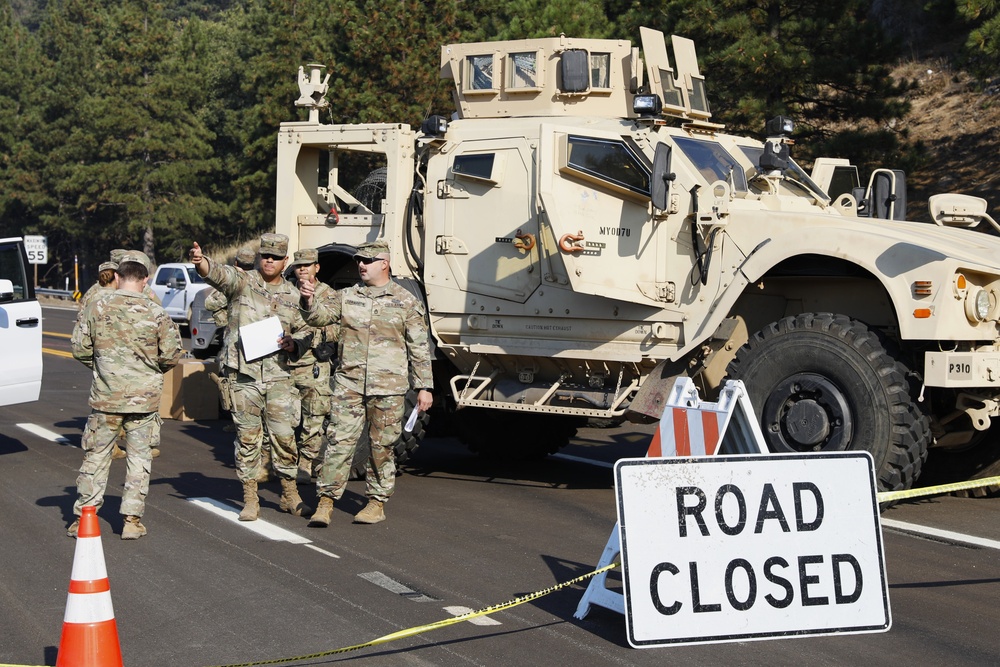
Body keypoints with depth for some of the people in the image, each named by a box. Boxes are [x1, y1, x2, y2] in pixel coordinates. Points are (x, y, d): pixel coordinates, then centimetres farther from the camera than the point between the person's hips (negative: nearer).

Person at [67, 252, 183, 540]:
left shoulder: (97, 308, -4)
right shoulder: (156, 313, -7)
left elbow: (80, 348, 1)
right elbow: (172, 353, -4)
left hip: (105, 397, 1)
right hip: (144, 397, -1)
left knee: (96, 456, 10)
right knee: (139, 458, 8)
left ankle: (83, 516, 14)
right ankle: (132, 520, 9)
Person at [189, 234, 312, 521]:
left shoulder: (293, 295, 10)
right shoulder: (242, 281, 0)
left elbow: (304, 330, 21)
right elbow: (217, 273, -20)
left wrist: (294, 343, -2)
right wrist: (201, 261, -43)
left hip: (279, 376, 2)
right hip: (243, 375, -2)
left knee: (284, 437, 2)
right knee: (247, 438, 3)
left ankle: (290, 496, 18)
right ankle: (250, 501, 12)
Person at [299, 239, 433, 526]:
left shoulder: (406, 302, 3)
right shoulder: (346, 296, 11)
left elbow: (419, 348, 4)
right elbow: (319, 316, 1)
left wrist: (424, 387, 1)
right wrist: (309, 301, -22)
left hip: (388, 387, -2)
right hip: (348, 383, 2)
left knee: (382, 446, 5)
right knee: (339, 440, -5)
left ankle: (377, 503, 17)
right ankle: (326, 501, -2)